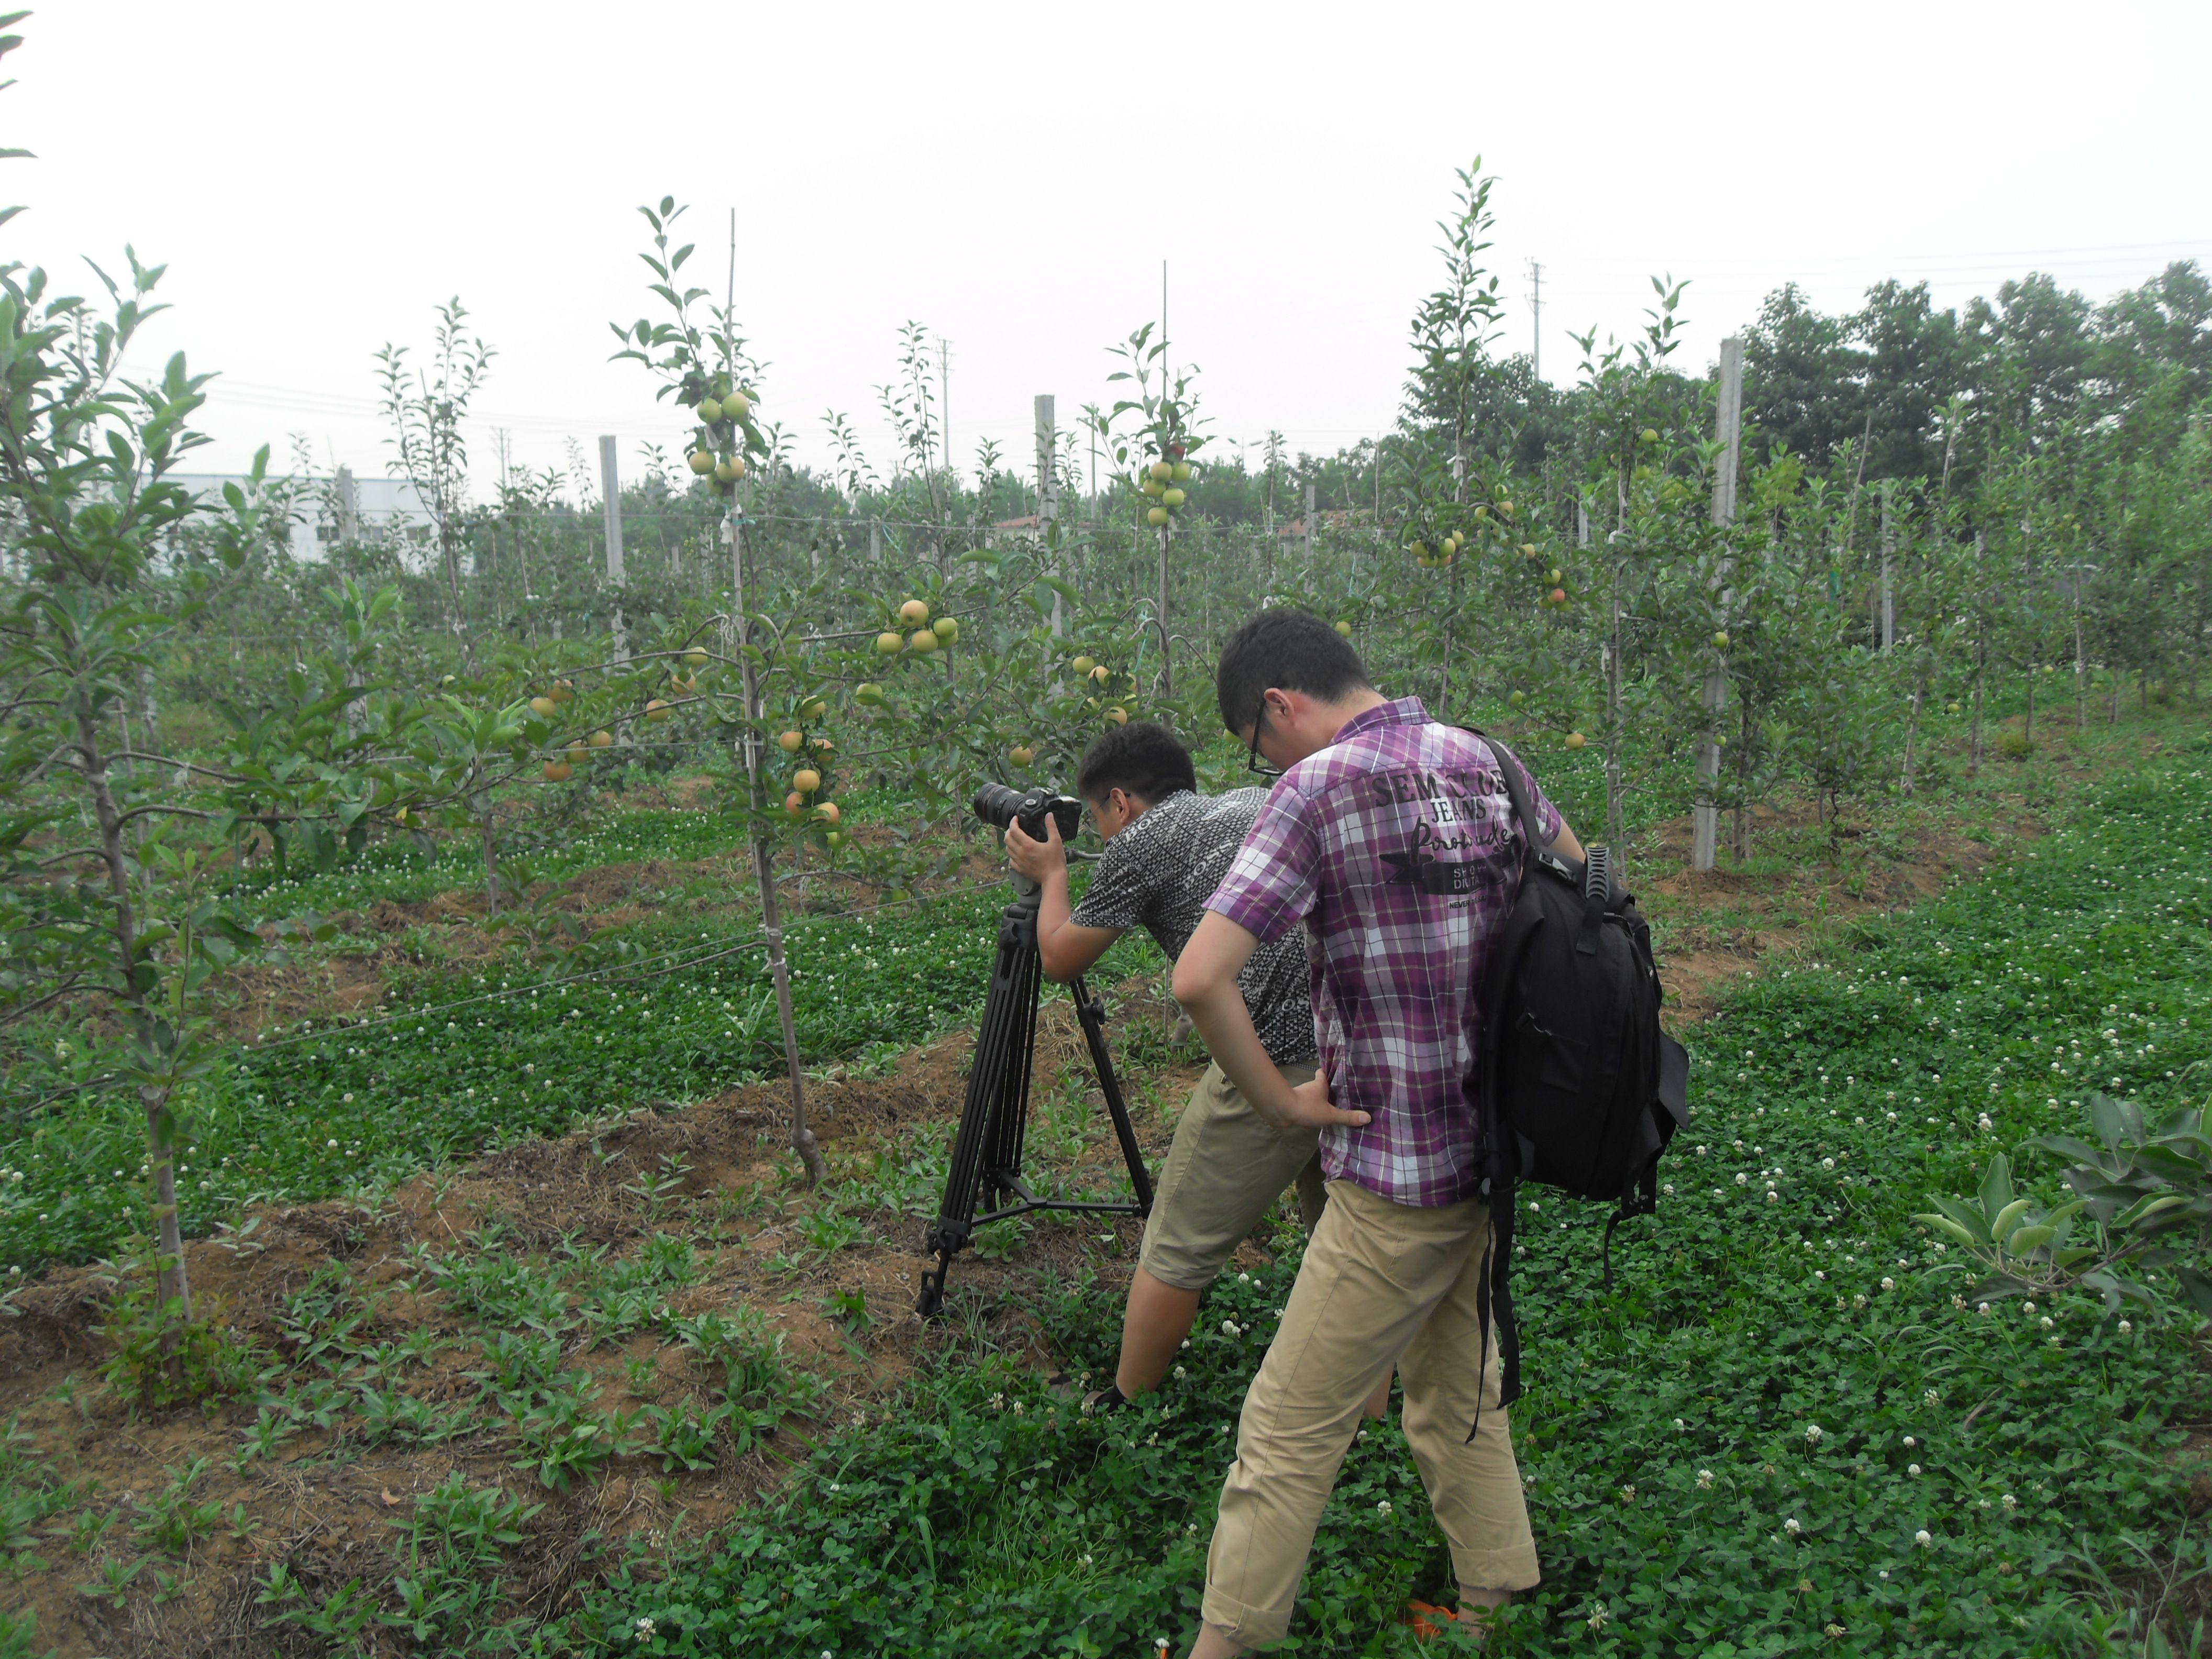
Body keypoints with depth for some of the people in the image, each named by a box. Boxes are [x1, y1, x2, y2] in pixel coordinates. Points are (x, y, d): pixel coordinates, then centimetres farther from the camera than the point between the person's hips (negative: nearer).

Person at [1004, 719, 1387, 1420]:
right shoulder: (1258, 802, 21)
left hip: (1279, 1064, -7)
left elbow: (1061, 960, 13)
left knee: (1178, 1251, 10)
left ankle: (1119, 1412, 25)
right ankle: (1373, 1422, 31)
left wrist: (1051, 875, 30)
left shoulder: (1142, 841, 3)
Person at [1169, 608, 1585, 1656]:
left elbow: (1199, 978, -25)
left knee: (1291, 1427, 3)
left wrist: (1278, 1099, -12)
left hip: (1393, 1173, -8)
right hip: (1498, 1147, 8)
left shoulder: (1319, 786, -16)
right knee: (1458, 1389, 24)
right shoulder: (1487, 761, 5)